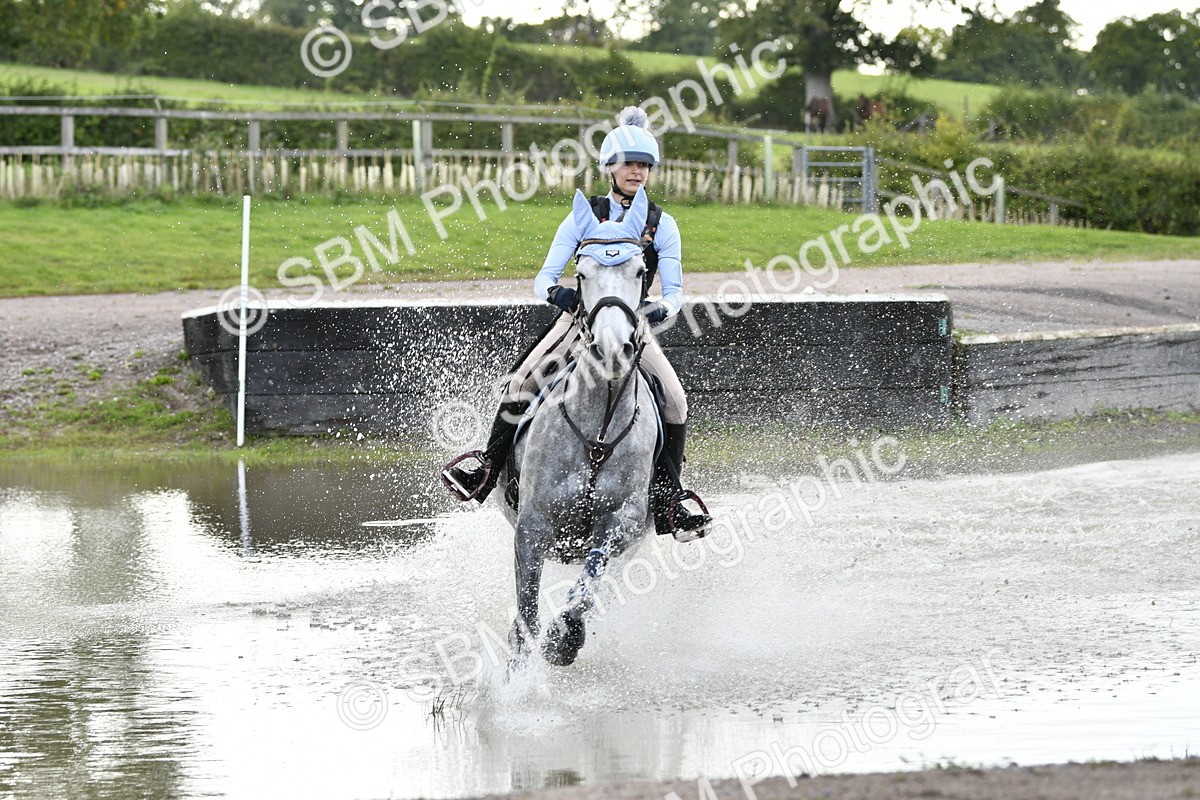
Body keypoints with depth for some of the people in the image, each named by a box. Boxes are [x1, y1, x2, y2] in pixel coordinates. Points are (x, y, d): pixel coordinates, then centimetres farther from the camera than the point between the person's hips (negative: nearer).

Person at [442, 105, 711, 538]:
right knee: (522, 381, -22)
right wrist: (556, 291, -25)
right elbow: (544, 277, 0)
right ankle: (487, 469, -10)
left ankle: (667, 501, -10)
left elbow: (674, 290, -1)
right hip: (581, 316, 0)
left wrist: (662, 308, -25)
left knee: (675, 400, -21)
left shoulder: (661, 225, 4)